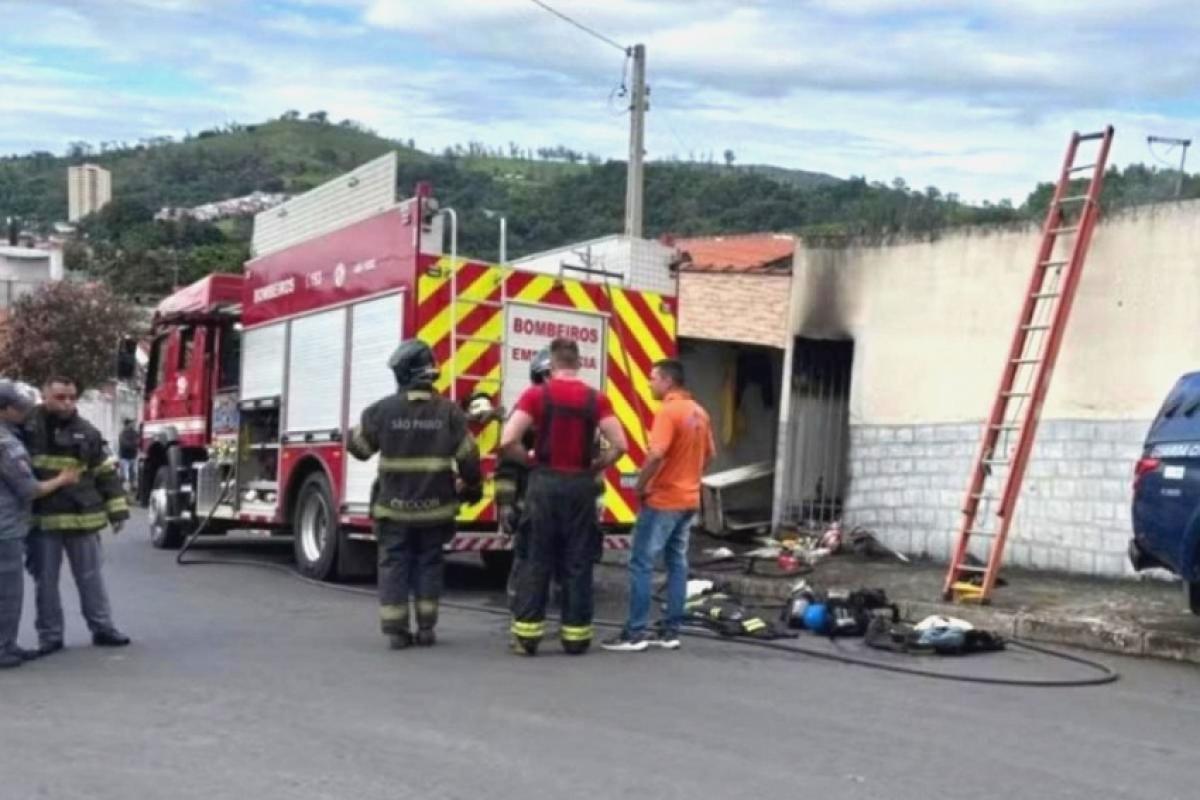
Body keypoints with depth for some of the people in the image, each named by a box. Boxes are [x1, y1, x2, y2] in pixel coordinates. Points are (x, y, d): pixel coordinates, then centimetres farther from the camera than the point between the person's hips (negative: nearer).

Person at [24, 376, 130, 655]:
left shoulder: (87, 433, 2)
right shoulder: (27, 427, -4)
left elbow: (106, 473, 6)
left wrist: (117, 509, 1)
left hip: (82, 517, 1)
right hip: (41, 519, -1)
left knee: (90, 576, 10)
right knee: (45, 580, 7)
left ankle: (102, 628, 21)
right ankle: (49, 636, 17)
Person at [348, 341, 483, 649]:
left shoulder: (383, 409, -8)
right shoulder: (449, 411, -5)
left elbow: (358, 446, 4)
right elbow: (468, 457, -3)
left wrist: (352, 430, 27)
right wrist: (472, 486, 14)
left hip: (394, 505, -1)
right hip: (435, 506, 1)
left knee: (394, 565, 8)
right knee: (429, 565, 13)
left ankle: (397, 631, 6)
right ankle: (426, 629, 16)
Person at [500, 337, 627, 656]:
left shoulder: (536, 395, -4)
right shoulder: (596, 399, 1)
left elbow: (507, 441, -11)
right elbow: (619, 445, -5)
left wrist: (529, 460, 5)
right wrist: (596, 467, 9)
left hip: (545, 482, -1)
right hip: (581, 484, 1)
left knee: (535, 561, 6)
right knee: (578, 563, 8)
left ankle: (526, 634, 6)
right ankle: (576, 635, 12)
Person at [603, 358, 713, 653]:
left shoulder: (668, 411, -17)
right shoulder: (699, 413, 11)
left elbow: (657, 454, -26)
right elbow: (708, 455, 20)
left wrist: (641, 485, -14)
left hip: (662, 500, -9)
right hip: (689, 500, 9)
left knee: (641, 563, -3)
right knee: (677, 563, 11)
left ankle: (636, 632, -2)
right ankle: (671, 630, 15)